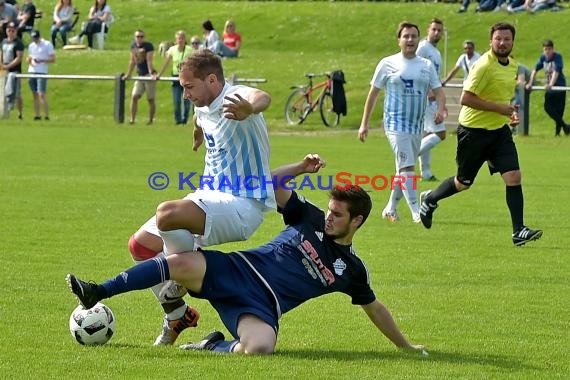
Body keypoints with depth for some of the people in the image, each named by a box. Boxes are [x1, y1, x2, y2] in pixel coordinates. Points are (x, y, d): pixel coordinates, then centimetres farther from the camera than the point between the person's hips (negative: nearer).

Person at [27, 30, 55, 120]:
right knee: (35, 94, 6)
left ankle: (47, 116, -15)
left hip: (42, 72, -6)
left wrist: (41, 60, -18)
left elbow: (53, 59, -6)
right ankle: (37, 115, 8)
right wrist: (29, 60, 0)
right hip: (32, 71, 6)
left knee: (42, 94, -15)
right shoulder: (31, 46, 15)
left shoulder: (47, 44, -3)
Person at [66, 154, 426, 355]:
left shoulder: (351, 269, 9)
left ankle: (215, 347, -7)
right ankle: (97, 293, -25)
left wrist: (405, 344, 22)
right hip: (239, 271, 2)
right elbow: (271, 185, 14)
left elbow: (374, 308, 20)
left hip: (263, 305, -2)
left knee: (260, 348, -39)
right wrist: (302, 167, 0)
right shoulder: (310, 218, 11)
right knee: (181, 263, -28)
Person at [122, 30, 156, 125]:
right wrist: (128, 74, 19)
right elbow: (132, 61, 17)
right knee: (134, 96, -6)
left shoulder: (148, 46, -10)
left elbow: (149, 61, -17)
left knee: (150, 99, 0)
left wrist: (151, 73, -23)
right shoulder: (133, 46, 9)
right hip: (140, 76, 6)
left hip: (149, 75, -6)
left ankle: (151, 120, 8)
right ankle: (132, 119, -5)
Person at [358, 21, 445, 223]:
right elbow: (373, 93, 4)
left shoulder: (427, 66, 8)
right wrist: (364, 123, 3)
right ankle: (416, 211, -22)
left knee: (404, 168, 12)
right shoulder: (388, 64, -1)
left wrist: (440, 109, -16)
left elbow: (438, 91, 7)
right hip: (396, 122, -5)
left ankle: (390, 208, 26)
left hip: (417, 125, 5)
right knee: (406, 166, -17)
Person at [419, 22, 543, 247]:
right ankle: (430, 200, 36)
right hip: (473, 130, -6)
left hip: (499, 130, 6)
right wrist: (499, 108, -24)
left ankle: (518, 232, -7)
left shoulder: (513, 66, 7)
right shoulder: (484, 66, -20)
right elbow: (466, 98, -25)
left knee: (513, 176, -9)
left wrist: (511, 112, 8)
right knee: (463, 183, 8)